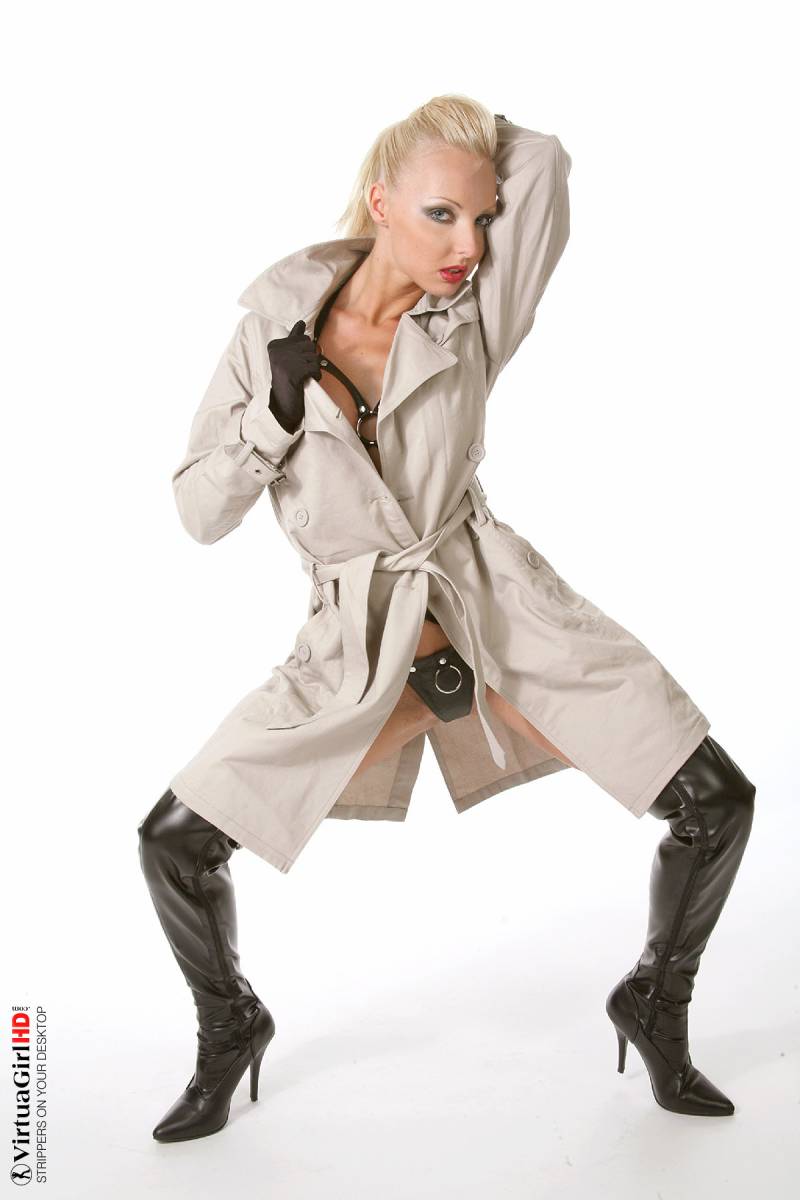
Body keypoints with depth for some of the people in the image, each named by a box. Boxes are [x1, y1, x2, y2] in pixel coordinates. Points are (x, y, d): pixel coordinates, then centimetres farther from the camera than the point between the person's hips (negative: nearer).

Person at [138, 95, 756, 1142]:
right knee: (174, 840, -8)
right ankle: (230, 1025, 23)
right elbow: (199, 516, -4)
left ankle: (653, 1005, 23)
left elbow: (542, 157, -11)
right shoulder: (270, 336, -5)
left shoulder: (475, 314, -4)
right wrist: (278, 411, -18)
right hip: (361, 641, 0)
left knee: (716, 801, -5)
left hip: (501, 605, 1)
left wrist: (468, 147, 6)